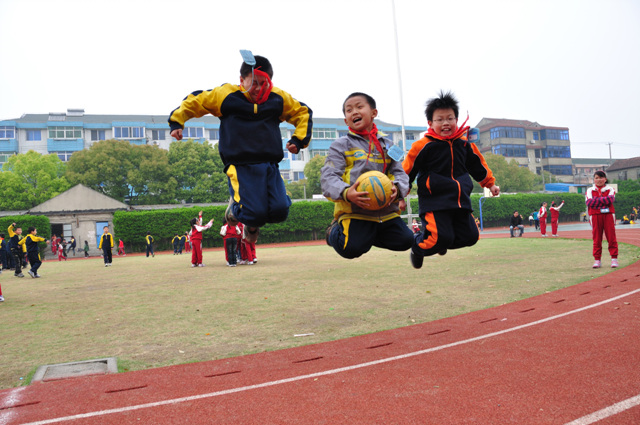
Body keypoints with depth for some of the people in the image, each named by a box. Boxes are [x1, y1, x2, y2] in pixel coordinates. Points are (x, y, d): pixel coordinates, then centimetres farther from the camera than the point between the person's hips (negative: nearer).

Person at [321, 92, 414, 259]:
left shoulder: (387, 145, 16)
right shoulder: (341, 145, 4)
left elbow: (399, 172, 10)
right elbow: (328, 176, -6)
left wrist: (397, 187, -15)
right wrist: (345, 192, -27)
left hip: (386, 211, 4)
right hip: (354, 212, -4)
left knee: (405, 240, -7)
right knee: (351, 249, -23)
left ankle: (368, 235, 19)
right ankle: (335, 231, 14)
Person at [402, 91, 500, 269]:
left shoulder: (464, 143, 9)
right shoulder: (424, 146, -8)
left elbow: (477, 164, 24)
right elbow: (407, 170, -3)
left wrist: (490, 183, 29)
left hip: (460, 201, 6)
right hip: (434, 202, -6)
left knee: (470, 236, 4)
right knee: (441, 237, -18)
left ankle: (442, 242, 32)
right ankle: (417, 247, 15)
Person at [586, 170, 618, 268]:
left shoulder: (610, 189, 9)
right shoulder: (590, 190, 10)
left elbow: (611, 199, -11)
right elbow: (589, 202, -7)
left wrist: (596, 200, -9)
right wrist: (604, 200, -8)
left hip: (608, 215, 0)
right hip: (595, 216, 1)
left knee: (611, 237, -1)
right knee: (596, 238, 2)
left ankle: (614, 258, 6)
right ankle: (597, 260, 7)